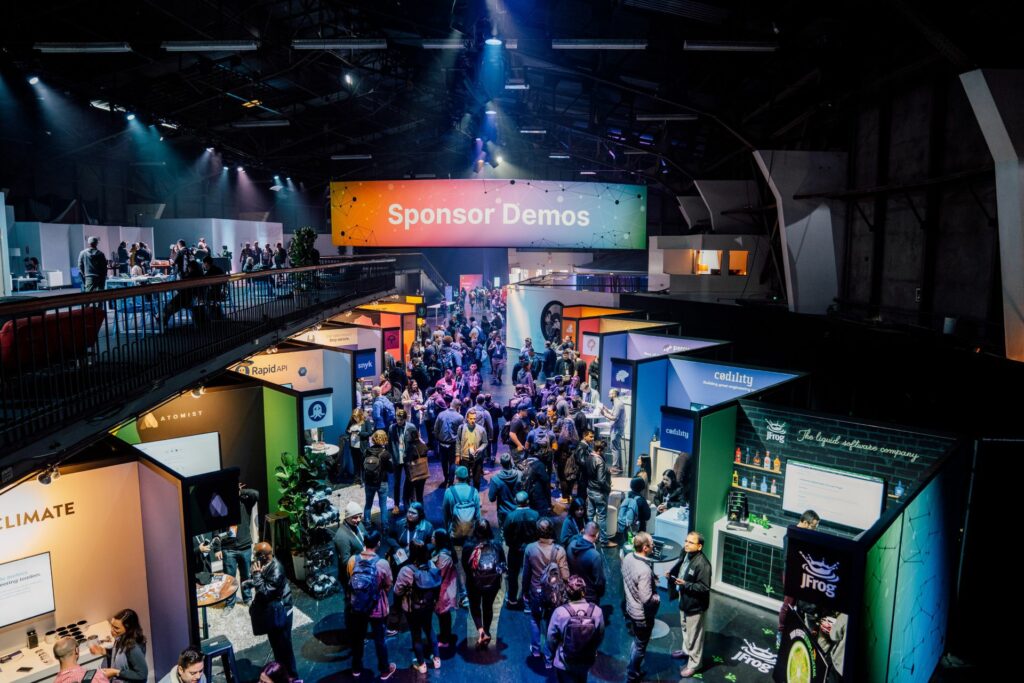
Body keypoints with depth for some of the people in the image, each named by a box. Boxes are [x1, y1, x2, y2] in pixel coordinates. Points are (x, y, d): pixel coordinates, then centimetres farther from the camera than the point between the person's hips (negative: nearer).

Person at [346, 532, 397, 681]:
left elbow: (350, 580, 4)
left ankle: (356, 668, 42)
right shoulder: (382, 563, -24)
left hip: (356, 607, 3)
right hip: (377, 608, -3)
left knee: (357, 638, 24)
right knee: (379, 639, 17)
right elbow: (388, 586, -9)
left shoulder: (352, 560, -15)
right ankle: (385, 670, 34)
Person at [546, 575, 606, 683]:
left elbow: (551, 638, -13)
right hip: (587, 661, 3)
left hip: (564, 663, -3)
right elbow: (600, 637, -5)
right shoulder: (597, 611, -21)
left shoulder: (559, 612, -27)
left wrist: (556, 652, 9)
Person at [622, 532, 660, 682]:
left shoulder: (628, 558, -9)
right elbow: (647, 599, -33)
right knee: (640, 647, 16)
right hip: (643, 615, -8)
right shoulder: (644, 570, -35)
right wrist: (658, 598, -14)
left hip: (631, 609, 8)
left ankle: (632, 667, 47)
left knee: (636, 641, 29)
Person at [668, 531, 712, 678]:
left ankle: (694, 664, 27)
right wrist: (671, 573, -6)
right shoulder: (686, 554, -5)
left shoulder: (702, 564, -31)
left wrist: (685, 584, -33)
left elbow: (704, 587, -28)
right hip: (684, 600, 8)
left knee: (694, 635, 10)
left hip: (695, 605, -8)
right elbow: (680, 568, 13)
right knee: (685, 628, 29)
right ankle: (686, 650, 51)